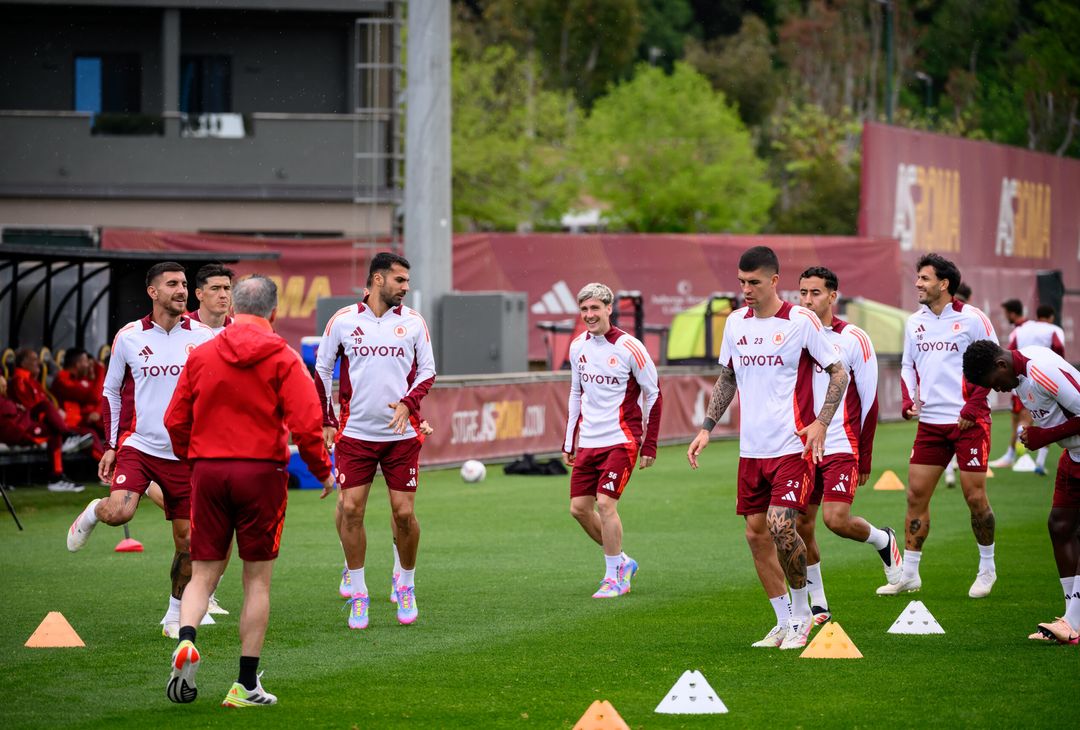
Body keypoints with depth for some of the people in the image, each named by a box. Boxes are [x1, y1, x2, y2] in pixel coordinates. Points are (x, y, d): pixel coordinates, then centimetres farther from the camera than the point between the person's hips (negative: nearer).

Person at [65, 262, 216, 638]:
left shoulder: (203, 336, 1)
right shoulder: (129, 337, 0)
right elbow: (111, 391, 11)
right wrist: (111, 445, 6)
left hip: (185, 452, 2)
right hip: (137, 446, -1)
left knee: (188, 542, 1)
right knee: (119, 512, -27)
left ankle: (176, 614, 22)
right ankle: (93, 512, 10)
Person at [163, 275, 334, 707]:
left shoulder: (201, 355, 4)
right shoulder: (283, 359, -4)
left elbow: (175, 421, 7)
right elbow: (305, 424, -11)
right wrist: (323, 471, 4)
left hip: (207, 472, 2)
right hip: (262, 472, -2)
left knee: (203, 573, 9)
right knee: (257, 579, 6)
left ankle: (186, 639, -20)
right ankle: (246, 684, 6)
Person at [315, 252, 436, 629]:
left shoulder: (413, 322, 3)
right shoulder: (343, 321, 0)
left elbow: (427, 371, 8)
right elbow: (322, 370, 9)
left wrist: (408, 403, -10)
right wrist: (326, 422, 4)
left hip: (402, 434, 1)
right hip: (355, 432, 0)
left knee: (404, 512, -3)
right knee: (350, 509, -6)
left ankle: (405, 583, 20)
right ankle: (357, 592, 6)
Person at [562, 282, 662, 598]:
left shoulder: (628, 347, -10)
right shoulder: (578, 347, 7)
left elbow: (654, 395, -4)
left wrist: (649, 445, -7)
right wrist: (569, 442, 16)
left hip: (621, 440, -6)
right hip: (587, 442, 6)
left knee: (605, 503, -16)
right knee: (579, 507, 3)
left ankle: (616, 578, -3)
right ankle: (622, 562, 22)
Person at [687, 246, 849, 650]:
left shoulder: (801, 321, -8)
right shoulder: (735, 322, 8)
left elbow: (838, 373, -3)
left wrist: (821, 423, -14)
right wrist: (706, 428, 13)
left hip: (792, 446, -6)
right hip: (751, 449, 6)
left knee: (781, 526, -18)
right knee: (756, 533, 4)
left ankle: (801, 612, 2)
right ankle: (785, 623, 16)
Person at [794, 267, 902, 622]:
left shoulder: (853, 339, -5)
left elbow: (869, 401, -3)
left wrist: (865, 459, -5)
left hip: (841, 447, -5)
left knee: (836, 519, -18)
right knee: (801, 527, 2)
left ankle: (883, 541, 15)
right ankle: (817, 605, 16)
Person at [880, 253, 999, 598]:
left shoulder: (972, 319, -7)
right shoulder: (915, 322, 10)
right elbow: (908, 366, 20)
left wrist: (972, 407, -12)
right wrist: (908, 401, 3)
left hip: (969, 422, -5)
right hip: (930, 423, 5)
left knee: (975, 497, -3)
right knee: (916, 495, 1)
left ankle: (987, 569, 15)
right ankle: (909, 573, 8)